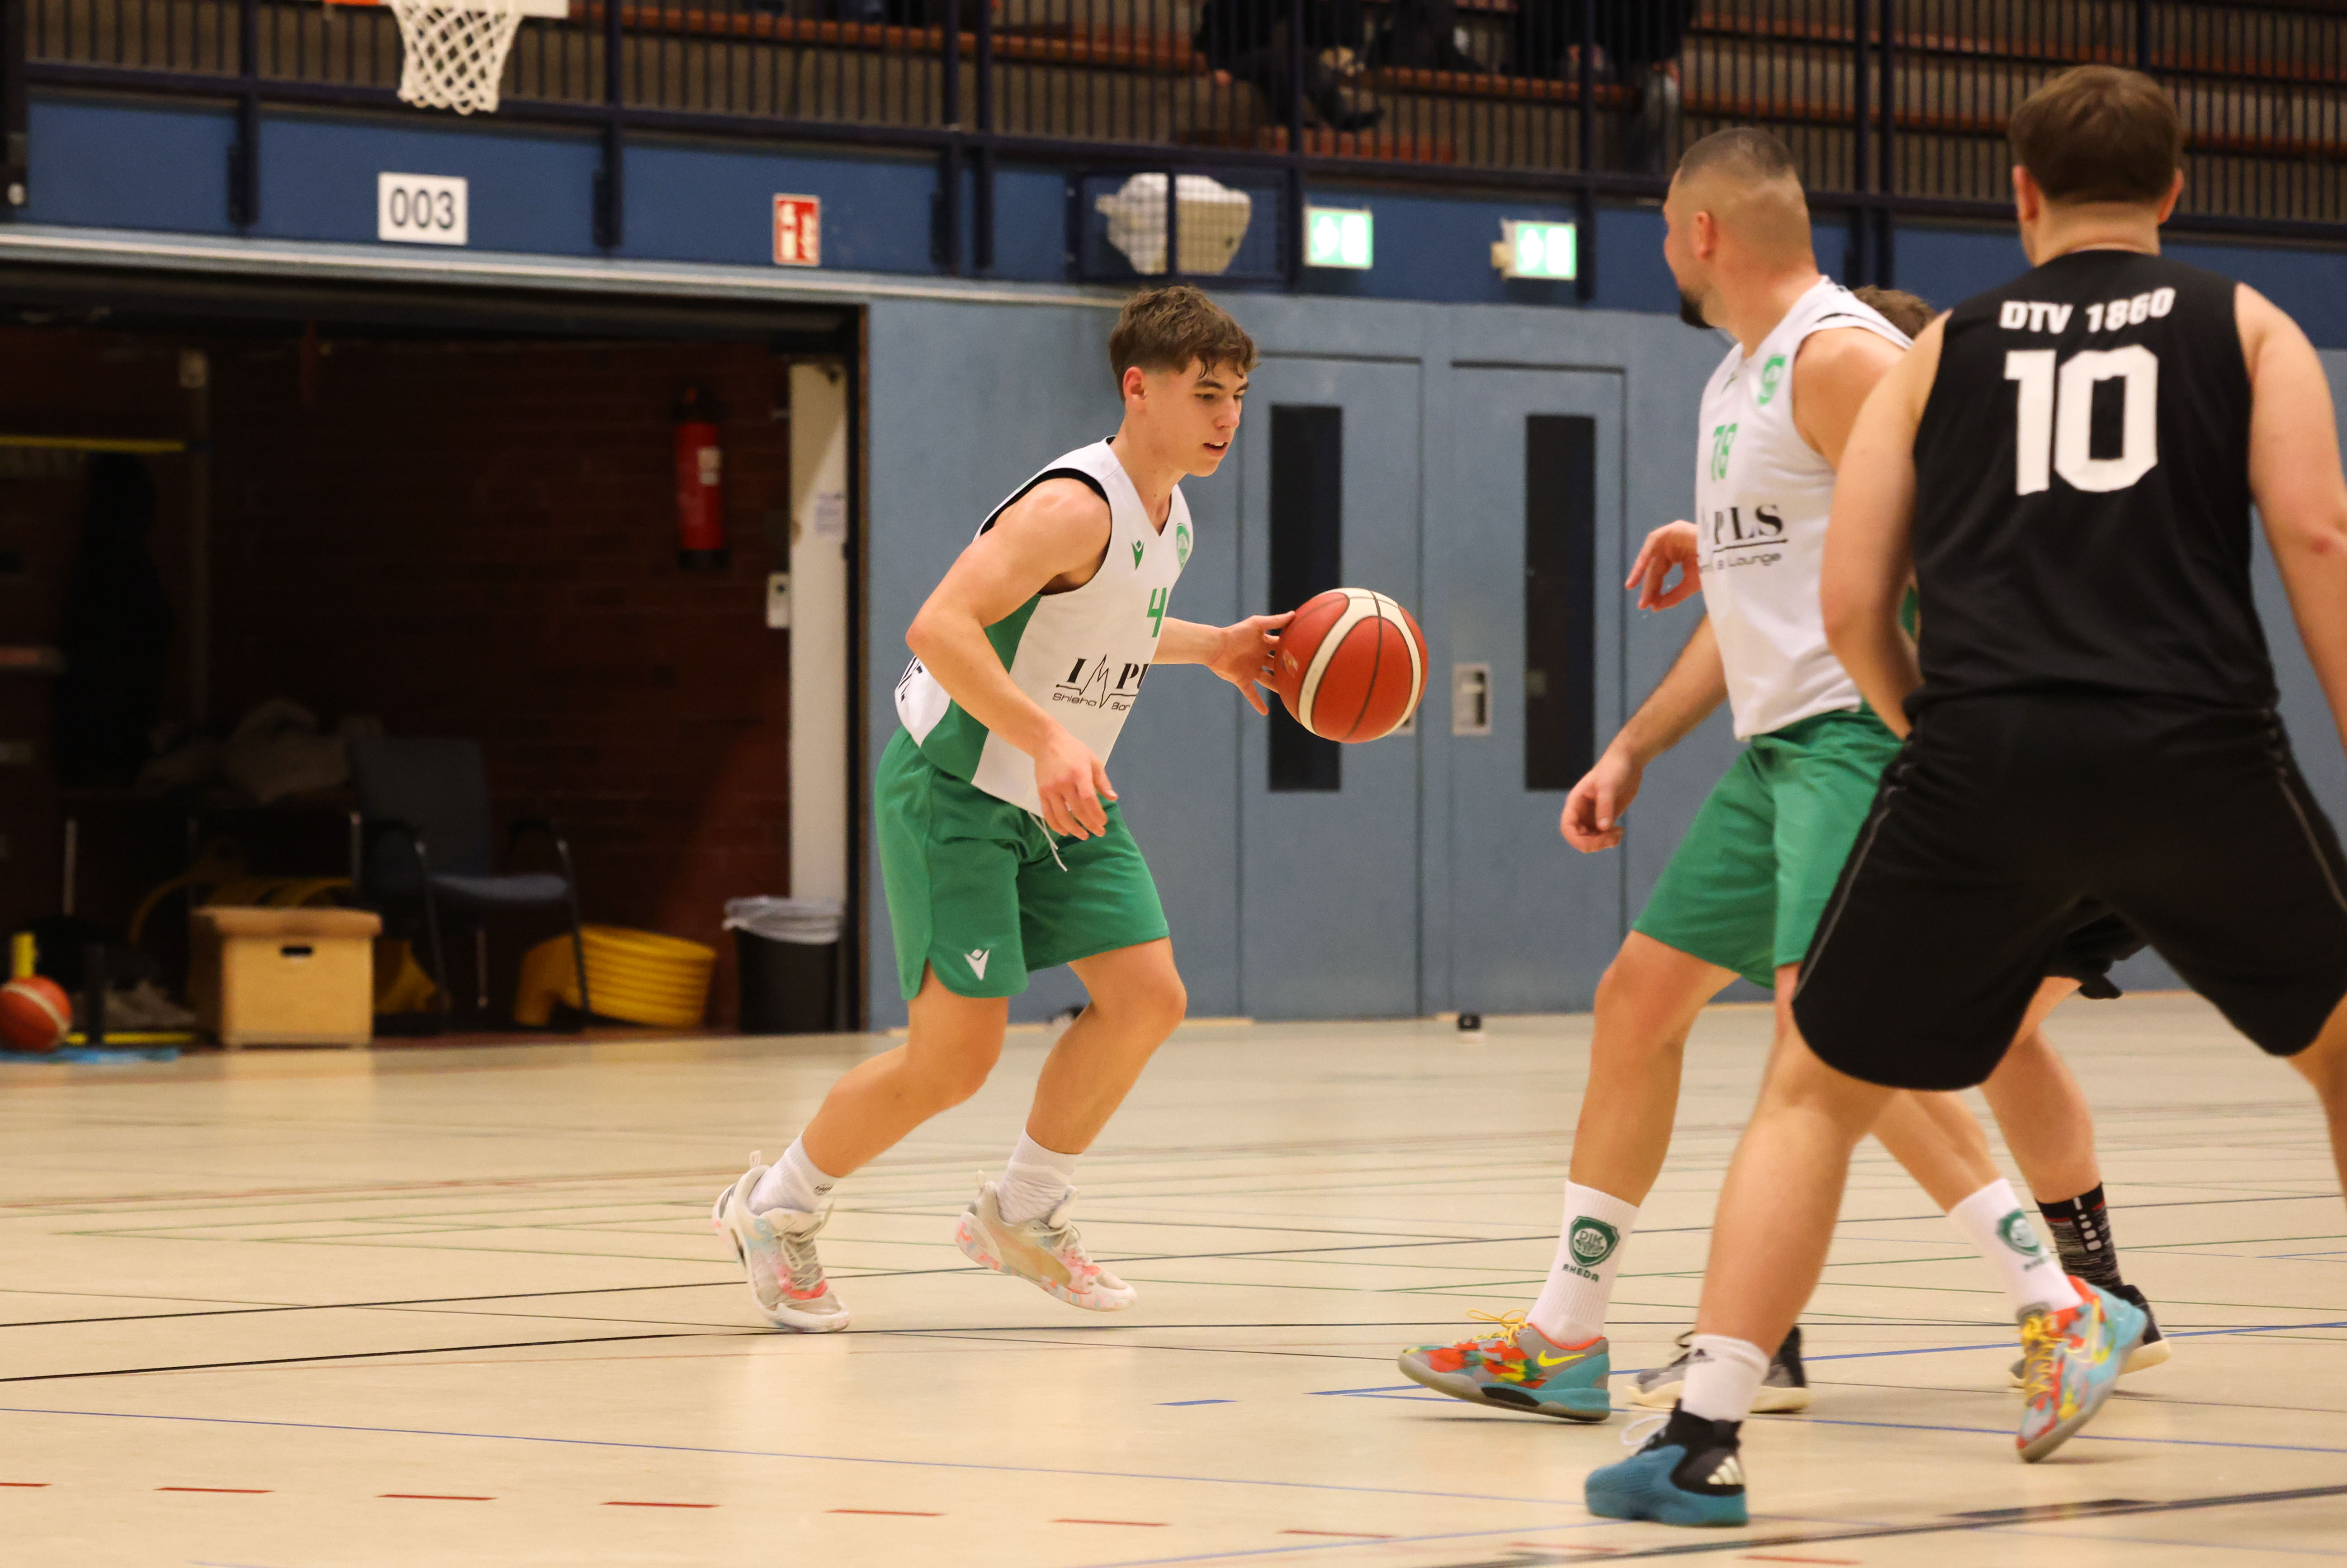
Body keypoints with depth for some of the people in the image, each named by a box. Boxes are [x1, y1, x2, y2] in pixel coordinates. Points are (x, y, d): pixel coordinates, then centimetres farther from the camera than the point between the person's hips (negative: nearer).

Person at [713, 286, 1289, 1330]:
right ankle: (774, 1212, 10)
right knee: (955, 1056, -11)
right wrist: (1046, 740, -43)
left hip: (1058, 801, 9)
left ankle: (1023, 1213, 16)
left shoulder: (1167, 516, 6)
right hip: (955, 789, -9)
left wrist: (1209, 648, 13)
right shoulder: (1075, 508, -25)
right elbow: (940, 627, -35)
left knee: (1147, 997, -2)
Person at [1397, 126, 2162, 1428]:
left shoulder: (1840, 356, -13)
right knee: (1638, 999, 13)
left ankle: (2060, 1308, -23)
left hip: (1860, 735, -10)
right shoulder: (1737, 381, 19)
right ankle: (1564, 1339, 22)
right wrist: (1631, 752, 23)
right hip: (1778, 746, 10)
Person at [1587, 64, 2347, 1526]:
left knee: (1816, 1094, 13)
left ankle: (1701, 1440, 3)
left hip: (1982, 758, 1)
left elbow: (1852, 607, 14)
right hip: (2200, 749, -1)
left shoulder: (1943, 351, 19)